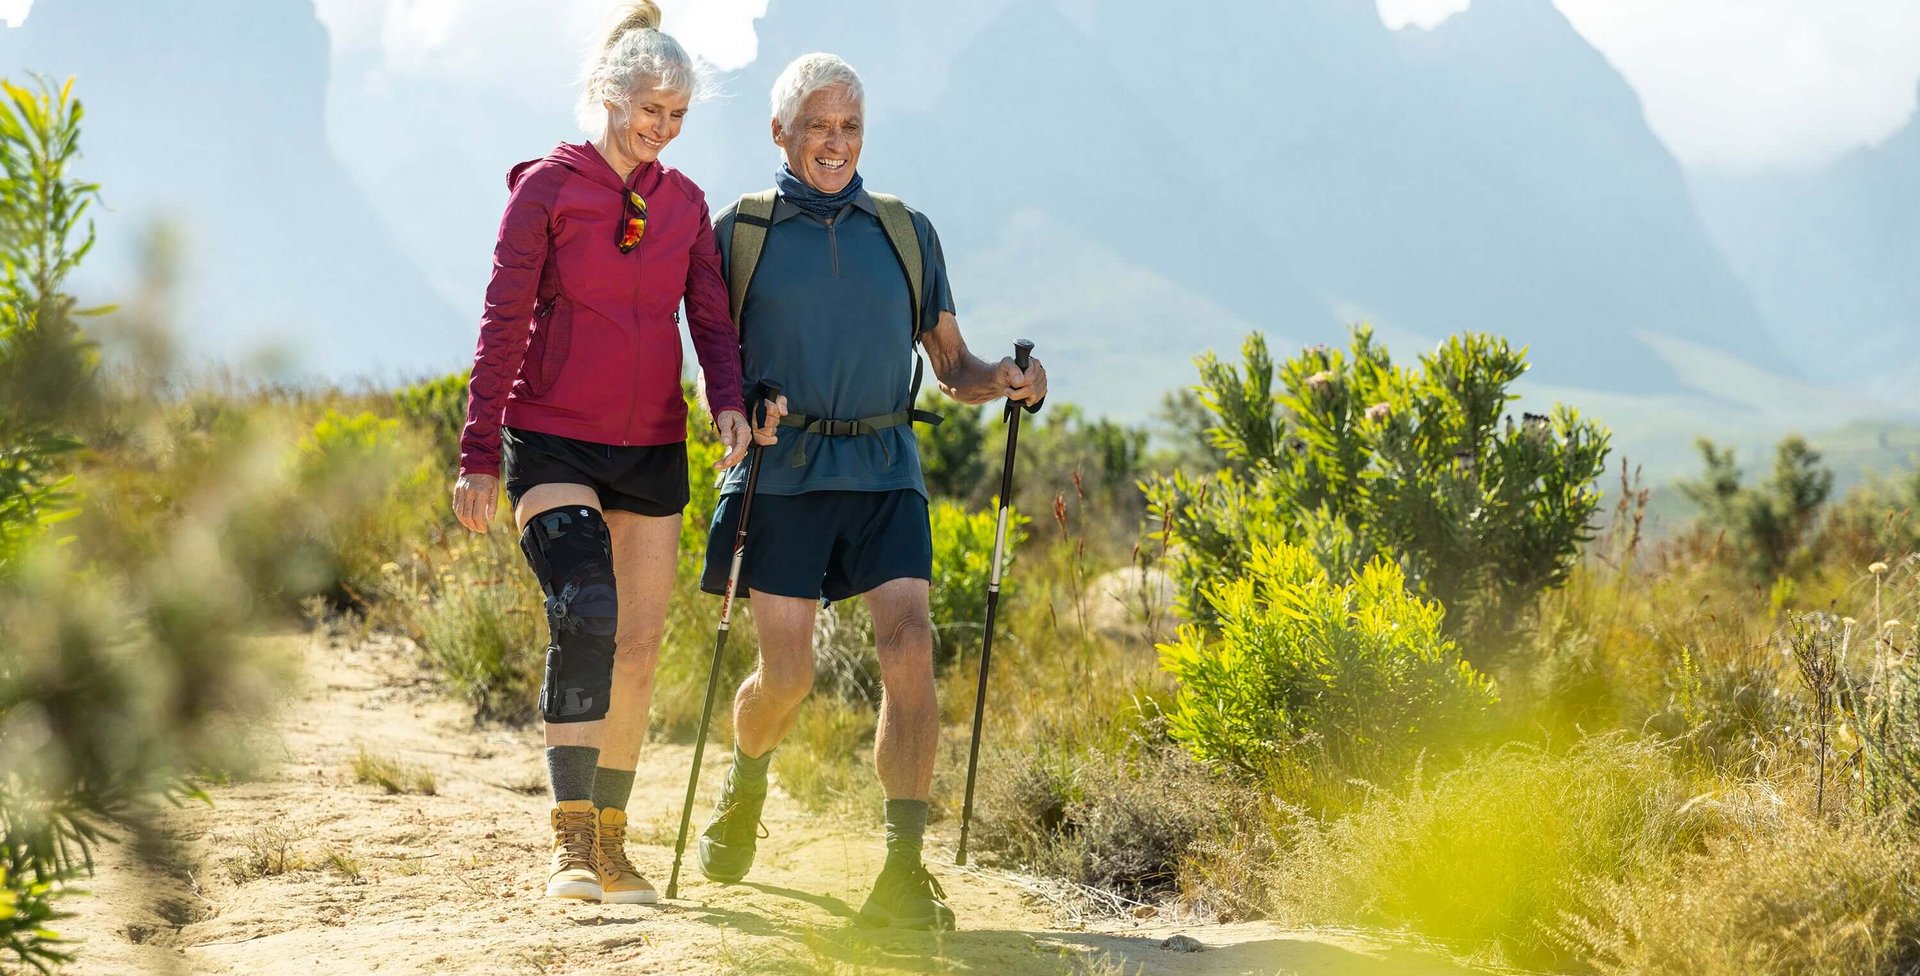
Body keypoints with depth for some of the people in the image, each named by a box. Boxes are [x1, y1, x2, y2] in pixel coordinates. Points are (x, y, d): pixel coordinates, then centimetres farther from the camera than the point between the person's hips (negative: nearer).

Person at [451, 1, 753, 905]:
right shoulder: (546, 187, -4)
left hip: (650, 449, 5)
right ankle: (568, 845, -21)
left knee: (640, 644, 5)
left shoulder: (684, 202, 10)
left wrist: (729, 404, -13)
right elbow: (502, 323, -5)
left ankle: (611, 842, 18)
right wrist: (478, 455, -9)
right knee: (585, 619, -22)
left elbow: (711, 319, 8)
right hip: (552, 442, -5)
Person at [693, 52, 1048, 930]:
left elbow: (952, 367, 14)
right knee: (786, 675, -6)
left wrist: (1004, 380, -8)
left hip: (883, 470, 2)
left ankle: (903, 869, -15)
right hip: (782, 471, -2)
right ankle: (744, 785, 29)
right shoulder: (741, 231, 8)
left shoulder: (906, 232, 14)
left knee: (909, 650, -16)